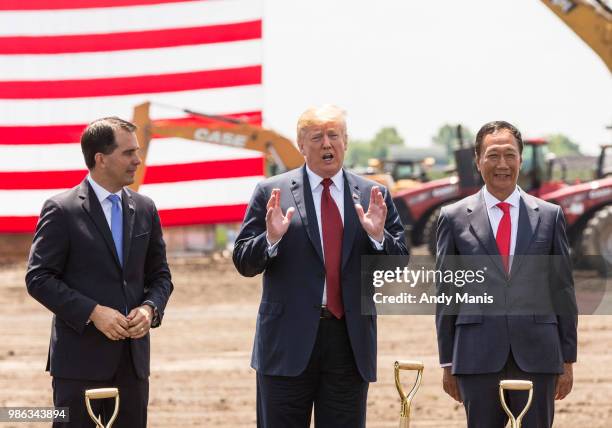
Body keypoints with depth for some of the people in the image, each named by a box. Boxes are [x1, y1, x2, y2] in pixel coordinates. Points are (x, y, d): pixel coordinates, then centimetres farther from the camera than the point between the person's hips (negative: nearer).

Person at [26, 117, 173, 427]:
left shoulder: (144, 209, 11)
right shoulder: (62, 211, -6)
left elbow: (159, 274, 17)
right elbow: (38, 278, -8)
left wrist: (150, 308, -4)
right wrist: (92, 312, -17)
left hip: (133, 356, 5)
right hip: (80, 358, -5)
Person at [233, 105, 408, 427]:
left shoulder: (374, 197, 8)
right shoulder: (271, 192, 2)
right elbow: (244, 263, 1)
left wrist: (377, 236, -13)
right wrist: (272, 238, -18)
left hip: (350, 343, 2)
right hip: (289, 342, -2)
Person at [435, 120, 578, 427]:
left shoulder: (549, 216, 8)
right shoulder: (454, 218, 6)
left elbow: (563, 289, 9)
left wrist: (568, 359, 6)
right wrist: (447, 362, 4)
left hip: (537, 355, 1)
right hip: (478, 354, 0)